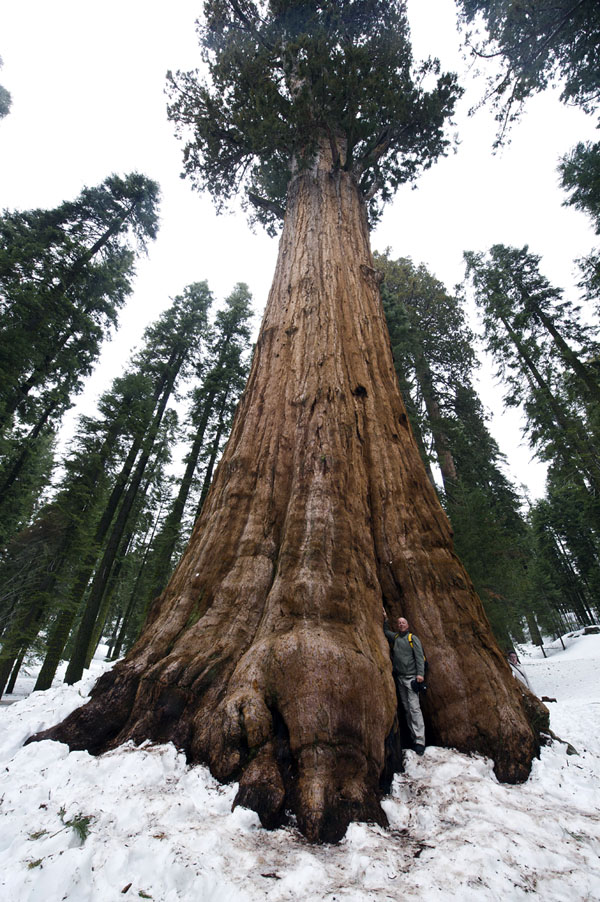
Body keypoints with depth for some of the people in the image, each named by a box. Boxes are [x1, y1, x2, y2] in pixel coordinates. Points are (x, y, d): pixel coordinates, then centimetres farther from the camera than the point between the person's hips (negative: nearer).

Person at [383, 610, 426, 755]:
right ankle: (413, 737, 14)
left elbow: (419, 656, -8)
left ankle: (420, 741, -11)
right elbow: (385, 631, 31)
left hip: (411, 677, -5)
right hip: (399, 678, 5)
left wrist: (420, 673, -17)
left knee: (414, 708, -12)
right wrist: (385, 618, 20)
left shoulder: (412, 638, -1)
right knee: (406, 708, 8)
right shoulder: (395, 637, 12)